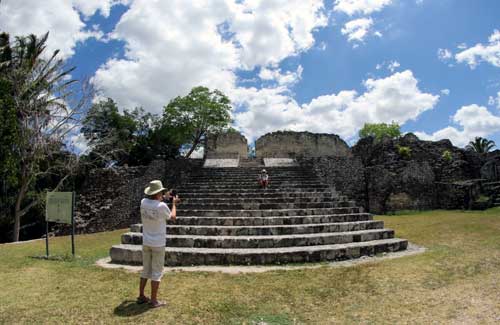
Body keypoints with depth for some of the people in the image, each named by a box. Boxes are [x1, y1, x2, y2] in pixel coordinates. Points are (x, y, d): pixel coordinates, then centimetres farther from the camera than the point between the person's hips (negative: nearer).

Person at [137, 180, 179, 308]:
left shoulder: (143, 202, -5)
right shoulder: (162, 206, -20)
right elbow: (172, 217, -1)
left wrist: (162, 199, 23)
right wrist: (174, 203, 12)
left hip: (146, 243, 6)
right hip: (158, 244, -6)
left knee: (146, 270, 19)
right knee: (157, 272, 4)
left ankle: (141, 296, 27)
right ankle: (154, 300, 9)